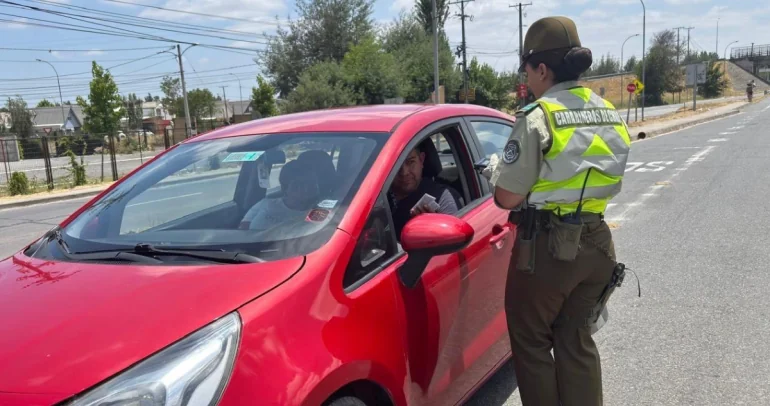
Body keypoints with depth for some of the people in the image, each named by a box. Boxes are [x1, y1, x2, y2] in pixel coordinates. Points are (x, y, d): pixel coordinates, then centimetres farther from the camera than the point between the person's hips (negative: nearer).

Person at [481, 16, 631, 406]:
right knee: (576, 341, 19)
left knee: (530, 342, 9)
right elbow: (603, 181, 15)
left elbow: (508, 198, -15)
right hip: (596, 241, 7)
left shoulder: (539, 117, -15)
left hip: (548, 245, -7)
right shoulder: (608, 115, 9)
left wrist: (495, 167, 5)